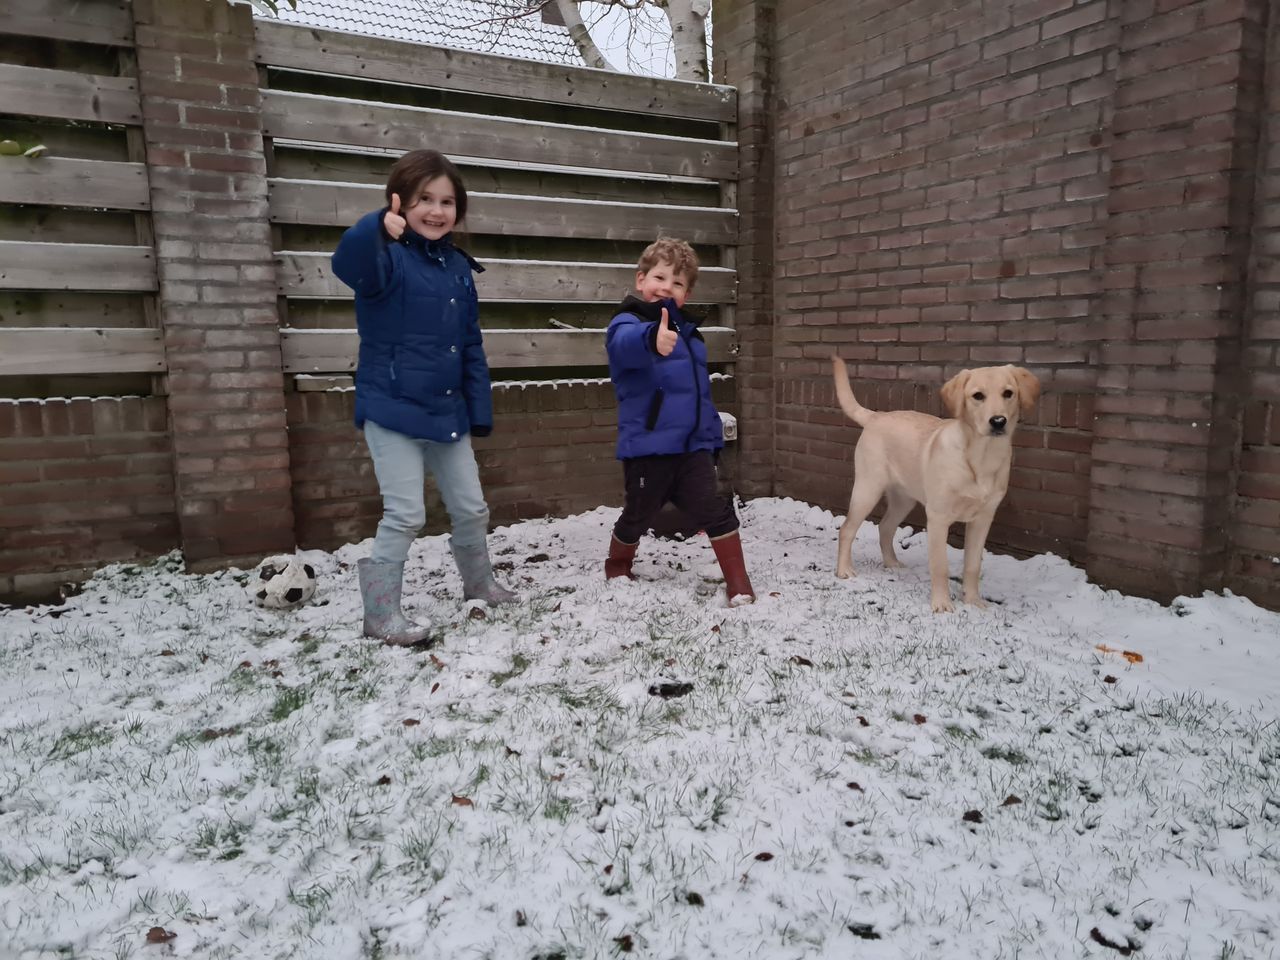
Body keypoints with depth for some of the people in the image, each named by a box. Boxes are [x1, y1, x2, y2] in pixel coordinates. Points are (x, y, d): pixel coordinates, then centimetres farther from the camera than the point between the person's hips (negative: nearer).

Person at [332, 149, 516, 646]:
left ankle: (478, 582, 39)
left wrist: (479, 411, 8)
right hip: (392, 409, -6)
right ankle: (380, 613, 12)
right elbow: (349, 265, -36)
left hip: (447, 413, 6)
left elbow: (471, 347, 11)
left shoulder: (458, 267, 8)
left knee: (471, 507, 16)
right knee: (405, 514, -5)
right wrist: (377, 227, -56)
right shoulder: (388, 256, -11)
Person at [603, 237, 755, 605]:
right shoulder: (627, 324, -9)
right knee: (637, 517, 10)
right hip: (647, 447, -5)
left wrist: (713, 438, 22)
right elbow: (628, 344, -37)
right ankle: (616, 572, 37)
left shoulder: (688, 333, 15)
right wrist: (652, 339, -60)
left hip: (693, 446, 5)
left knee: (717, 512, -6)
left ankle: (739, 586, 2)